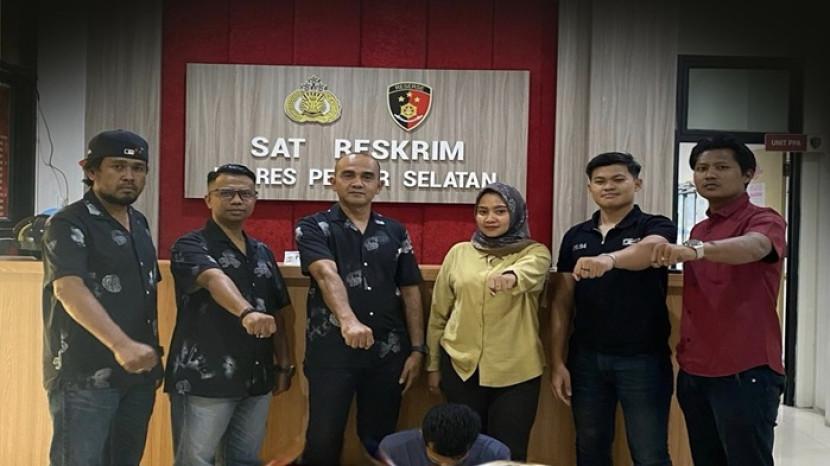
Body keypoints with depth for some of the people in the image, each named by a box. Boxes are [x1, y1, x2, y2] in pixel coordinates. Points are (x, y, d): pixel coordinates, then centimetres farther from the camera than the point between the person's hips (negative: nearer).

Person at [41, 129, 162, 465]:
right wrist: (120, 344, -36)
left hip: (138, 373, 7)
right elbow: (68, 289, -25)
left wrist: (151, 350, 14)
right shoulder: (70, 224, -10)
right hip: (84, 375, -7)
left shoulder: (139, 224, 14)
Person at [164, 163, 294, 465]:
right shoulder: (190, 246, -7)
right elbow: (215, 279, -29)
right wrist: (246, 312, -47)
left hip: (256, 379, 6)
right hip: (203, 379, -6)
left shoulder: (263, 253, 12)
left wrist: (284, 364, 13)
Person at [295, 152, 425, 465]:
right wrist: (348, 320, -39)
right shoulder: (313, 228, -3)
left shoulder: (395, 233, 9)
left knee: (380, 439, 13)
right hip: (331, 351, -3)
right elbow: (326, 274, -22)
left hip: (388, 352, 3)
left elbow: (410, 292, 10)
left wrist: (417, 348, 4)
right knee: (323, 440, 4)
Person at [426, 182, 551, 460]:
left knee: (508, 452, 4)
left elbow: (531, 270, -26)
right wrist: (433, 364, 11)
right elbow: (439, 314, 10)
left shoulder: (534, 252, 0)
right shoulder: (459, 253, 5)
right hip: (461, 367, 2)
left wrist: (511, 276, -49)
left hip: (516, 371, -2)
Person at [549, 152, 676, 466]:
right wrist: (557, 361, 1)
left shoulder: (656, 227, -3)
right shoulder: (575, 236, 8)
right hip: (586, 358, 4)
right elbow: (562, 302, 8)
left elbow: (651, 249, -28)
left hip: (643, 359, -3)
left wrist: (609, 259, -49)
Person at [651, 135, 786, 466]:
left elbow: (754, 247, -31)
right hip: (694, 372, 7)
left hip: (745, 371, -7)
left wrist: (696, 250, -49)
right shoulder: (698, 230, 15)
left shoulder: (763, 221, -6)